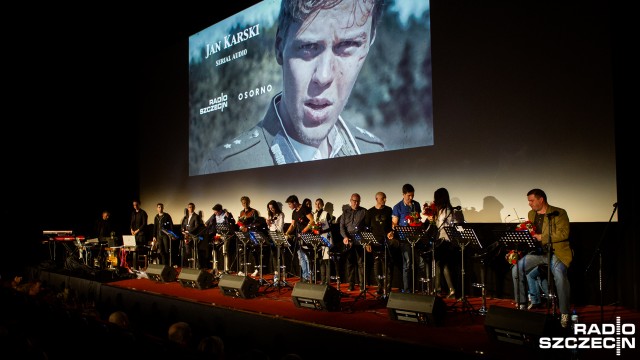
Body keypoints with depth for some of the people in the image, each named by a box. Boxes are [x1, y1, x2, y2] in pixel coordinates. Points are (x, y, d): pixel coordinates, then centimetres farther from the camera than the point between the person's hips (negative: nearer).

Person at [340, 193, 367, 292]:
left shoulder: (364, 211, 7)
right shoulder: (345, 211, 12)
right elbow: (342, 226, 5)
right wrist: (345, 237, -11)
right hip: (348, 241, 2)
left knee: (361, 263, -5)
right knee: (350, 263, 7)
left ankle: (363, 285, -3)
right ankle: (351, 285, 15)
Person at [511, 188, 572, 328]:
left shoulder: (559, 213, -5)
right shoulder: (531, 214, 16)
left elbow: (563, 234, -16)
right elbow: (529, 234, 23)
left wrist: (542, 237, -20)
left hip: (555, 251, -6)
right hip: (537, 251, 6)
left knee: (559, 275, -32)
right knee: (516, 269, -11)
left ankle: (564, 313, -16)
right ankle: (521, 305, 4)